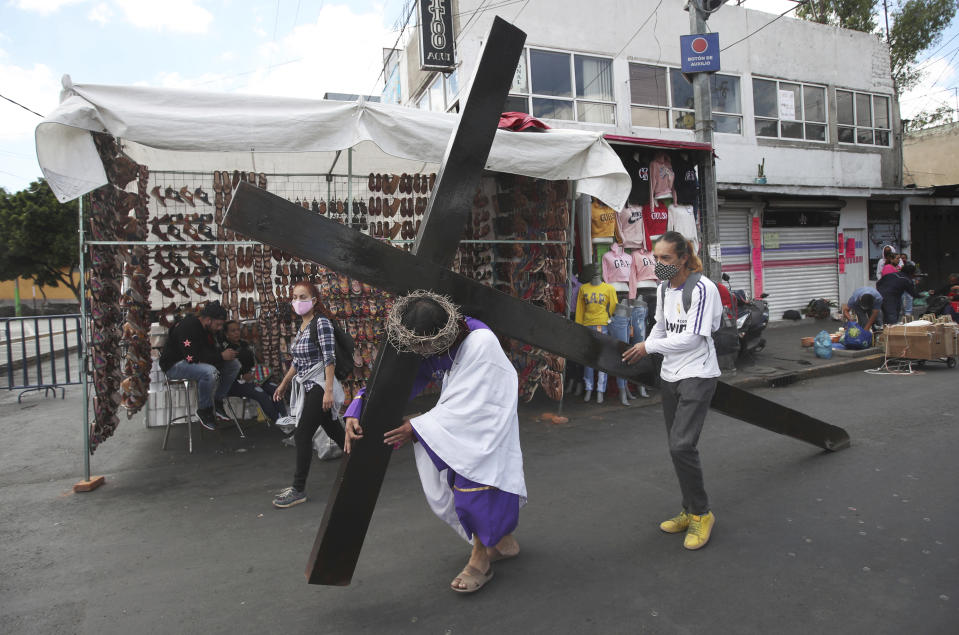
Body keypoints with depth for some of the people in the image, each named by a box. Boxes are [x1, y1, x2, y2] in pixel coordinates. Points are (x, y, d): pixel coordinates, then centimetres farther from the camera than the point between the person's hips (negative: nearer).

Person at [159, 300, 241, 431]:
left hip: (197, 362, 9)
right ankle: (204, 411, -14)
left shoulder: (207, 328, 5)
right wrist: (221, 356, -26)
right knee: (209, 372, -37)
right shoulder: (187, 327, -24)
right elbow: (192, 357, -32)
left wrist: (225, 354, -13)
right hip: (174, 365, -9)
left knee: (234, 365, -4)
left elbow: (210, 350, 10)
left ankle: (217, 402, 4)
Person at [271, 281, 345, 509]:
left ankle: (298, 490, 3)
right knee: (335, 432, 15)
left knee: (302, 435, -6)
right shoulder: (302, 325, 13)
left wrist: (328, 390, -25)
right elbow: (297, 361, 22)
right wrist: (284, 384, 24)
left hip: (319, 386, -8)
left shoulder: (321, 323, -13)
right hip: (307, 387, 8)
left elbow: (329, 358, -20)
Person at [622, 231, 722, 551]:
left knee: (682, 445, -15)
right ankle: (690, 512, 27)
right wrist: (641, 350, 4)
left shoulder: (702, 288, -17)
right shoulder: (664, 288, 8)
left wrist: (649, 346, -12)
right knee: (677, 447, 12)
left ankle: (702, 514, 5)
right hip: (670, 375, 8)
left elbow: (691, 338, -20)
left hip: (697, 375, -8)